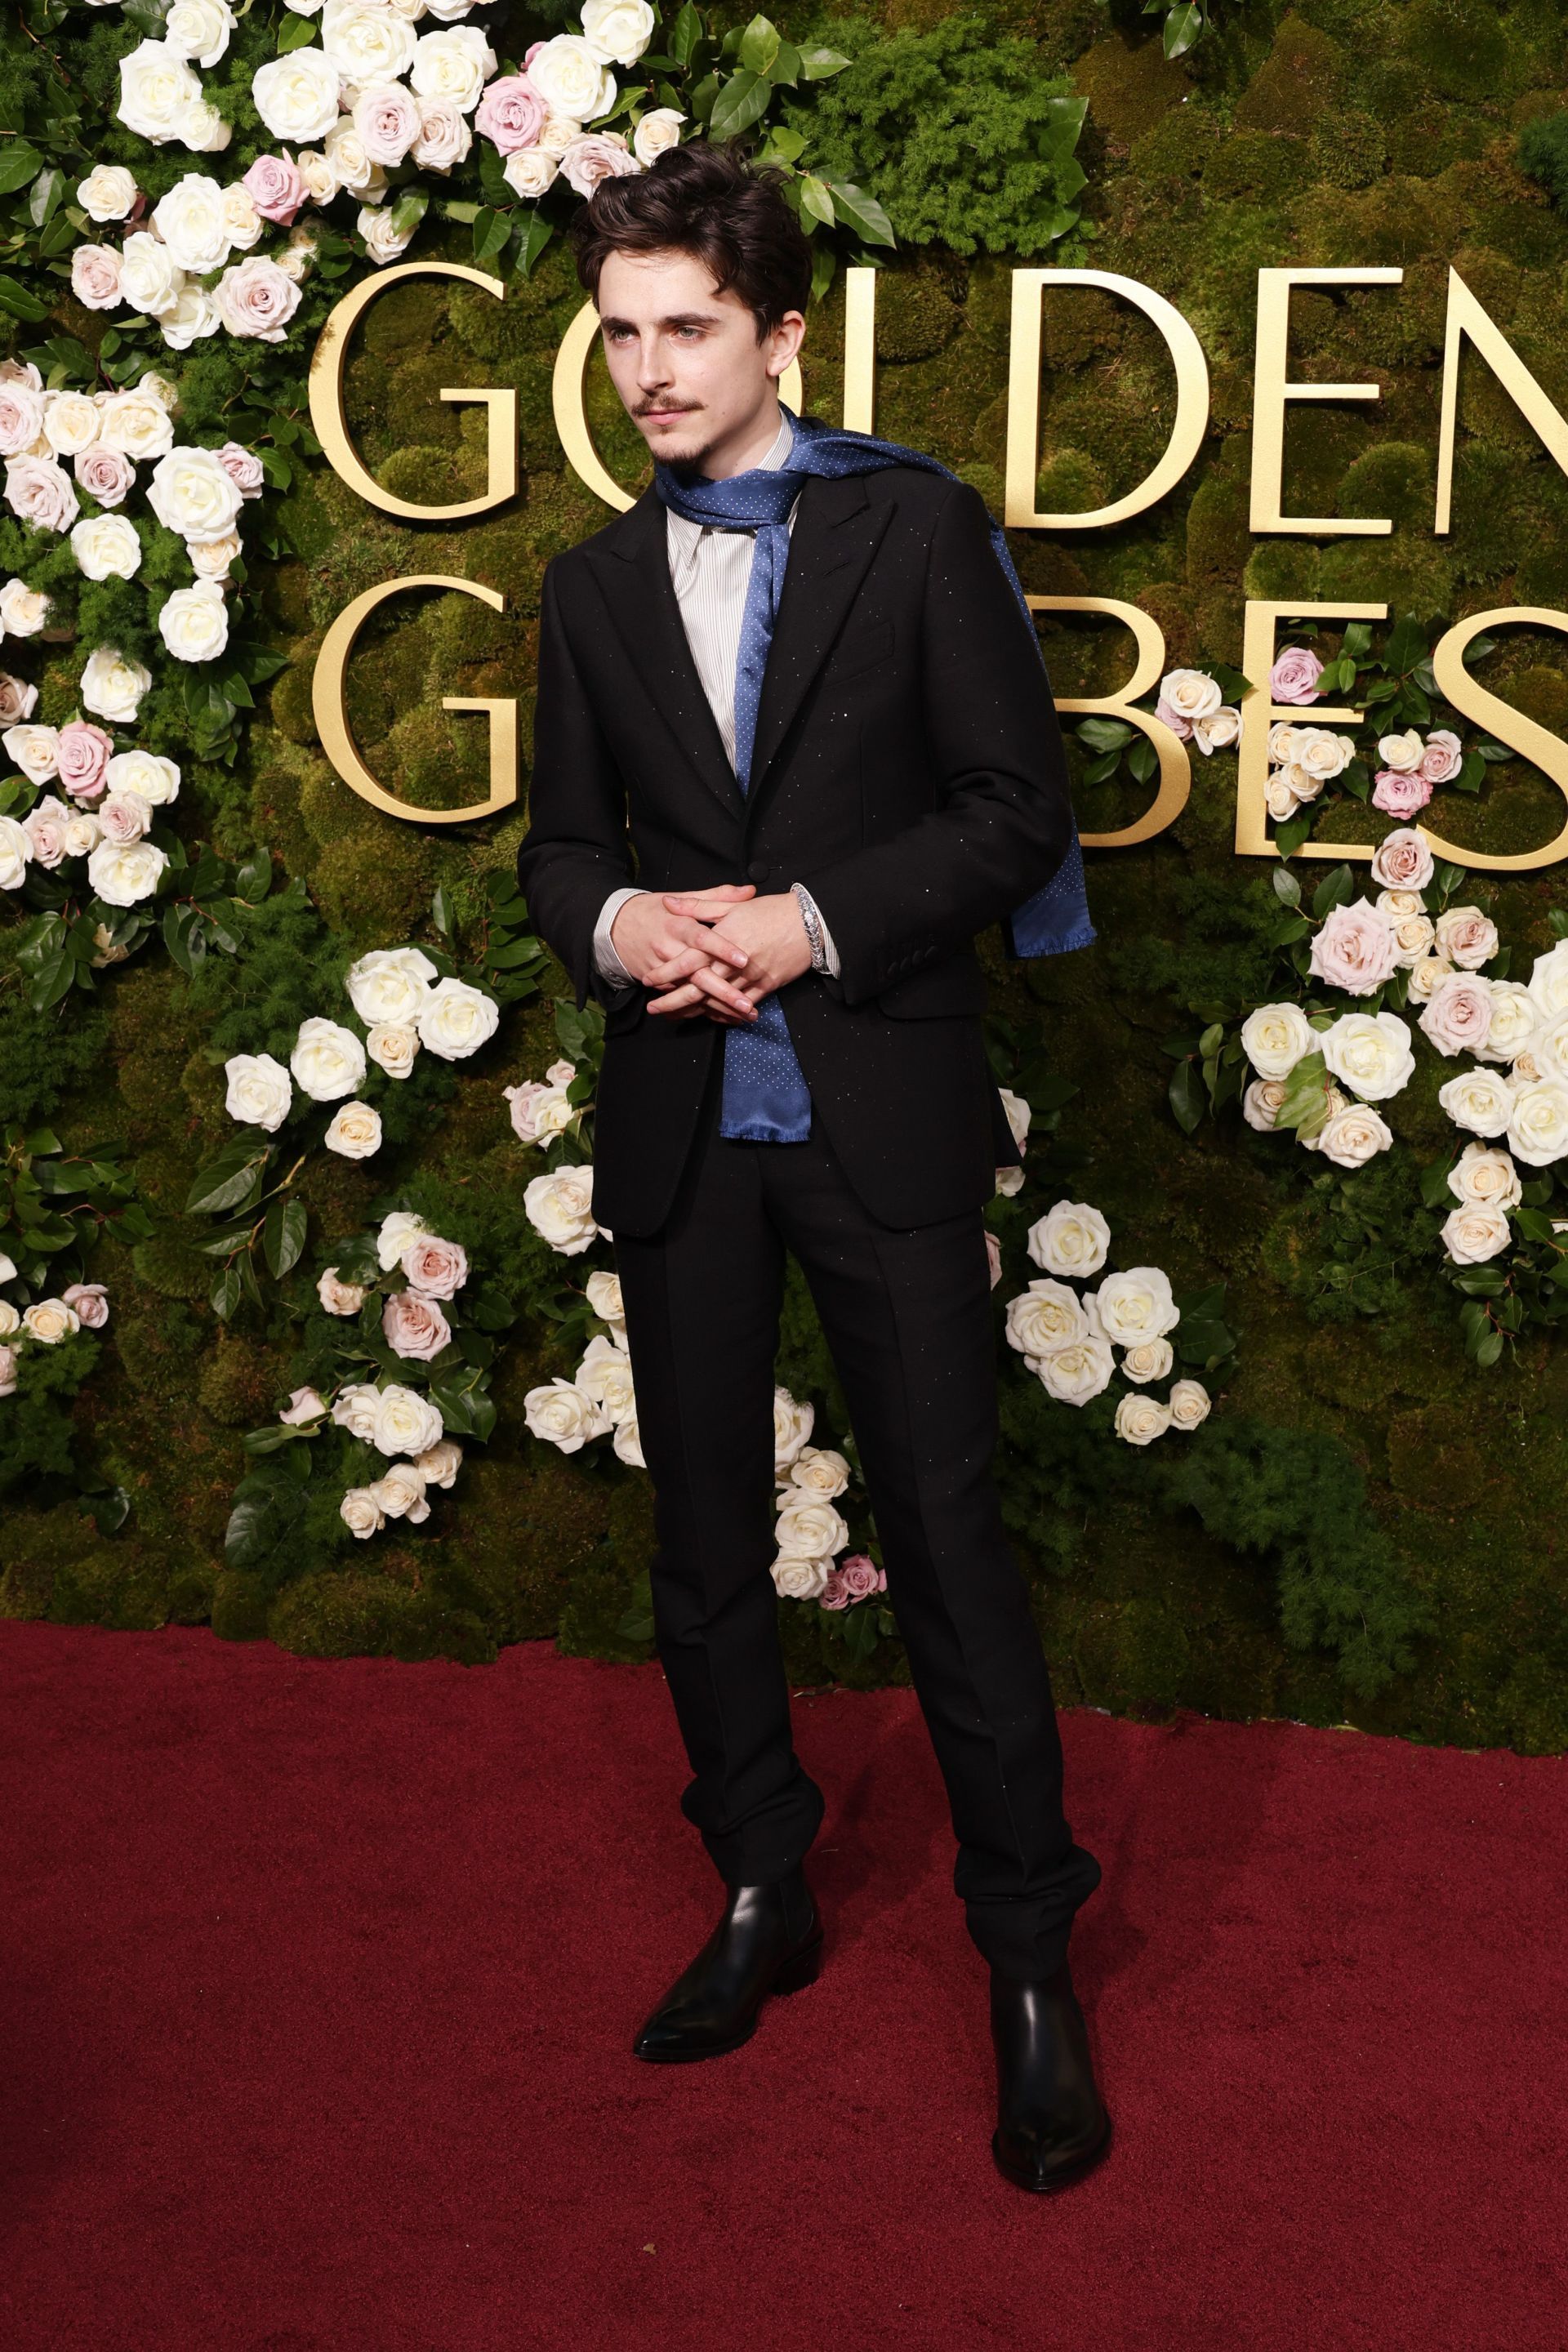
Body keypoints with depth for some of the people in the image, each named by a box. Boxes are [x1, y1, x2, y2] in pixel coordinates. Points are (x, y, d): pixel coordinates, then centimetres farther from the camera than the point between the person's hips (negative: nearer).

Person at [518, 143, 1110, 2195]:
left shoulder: (917, 527, -1)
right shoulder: (598, 585, 12)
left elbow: (1019, 804, -5)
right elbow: (561, 842, 14)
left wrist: (817, 920, -16)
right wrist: (616, 925, -9)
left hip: (882, 1107, -4)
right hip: (680, 1121, 5)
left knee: (946, 1531, -3)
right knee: (706, 1540, 12)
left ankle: (1030, 1962, 10)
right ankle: (764, 1896, 29)